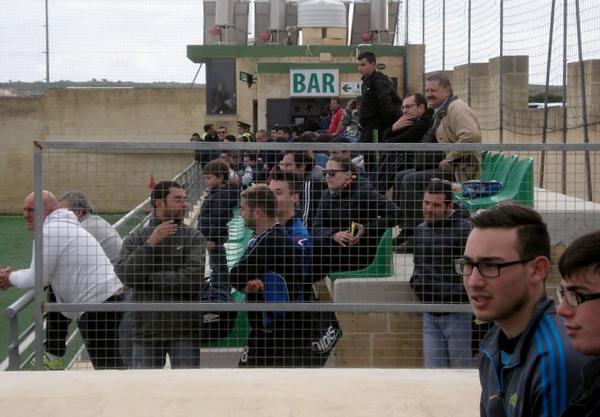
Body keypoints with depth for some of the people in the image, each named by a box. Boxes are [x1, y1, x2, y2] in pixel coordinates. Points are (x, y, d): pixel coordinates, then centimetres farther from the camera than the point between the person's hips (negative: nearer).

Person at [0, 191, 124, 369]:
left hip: (97, 304, -10)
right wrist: (16, 274, 19)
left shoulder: (48, 232, -10)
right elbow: (46, 272, 28)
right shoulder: (66, 226, 22)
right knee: (109, 367, 13)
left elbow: (36, 278, -8)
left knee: (106, 366, -7)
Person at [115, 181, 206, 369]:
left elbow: (193, 278, -13)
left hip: (184, 331, -2)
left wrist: (149, 278, -8)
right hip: (147, 329, 2)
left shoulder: (193, 238, 1)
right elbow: (125, 275, -8)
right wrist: (150, 244, -15)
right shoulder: (135, 239, 7)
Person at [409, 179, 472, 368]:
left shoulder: (465, 230, -13)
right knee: (433, 369, 9)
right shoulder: (421, 230, 11)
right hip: (430, 314, 7)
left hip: (457, 312, -7)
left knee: (461, 369, 3)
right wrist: (416, 281, 7)